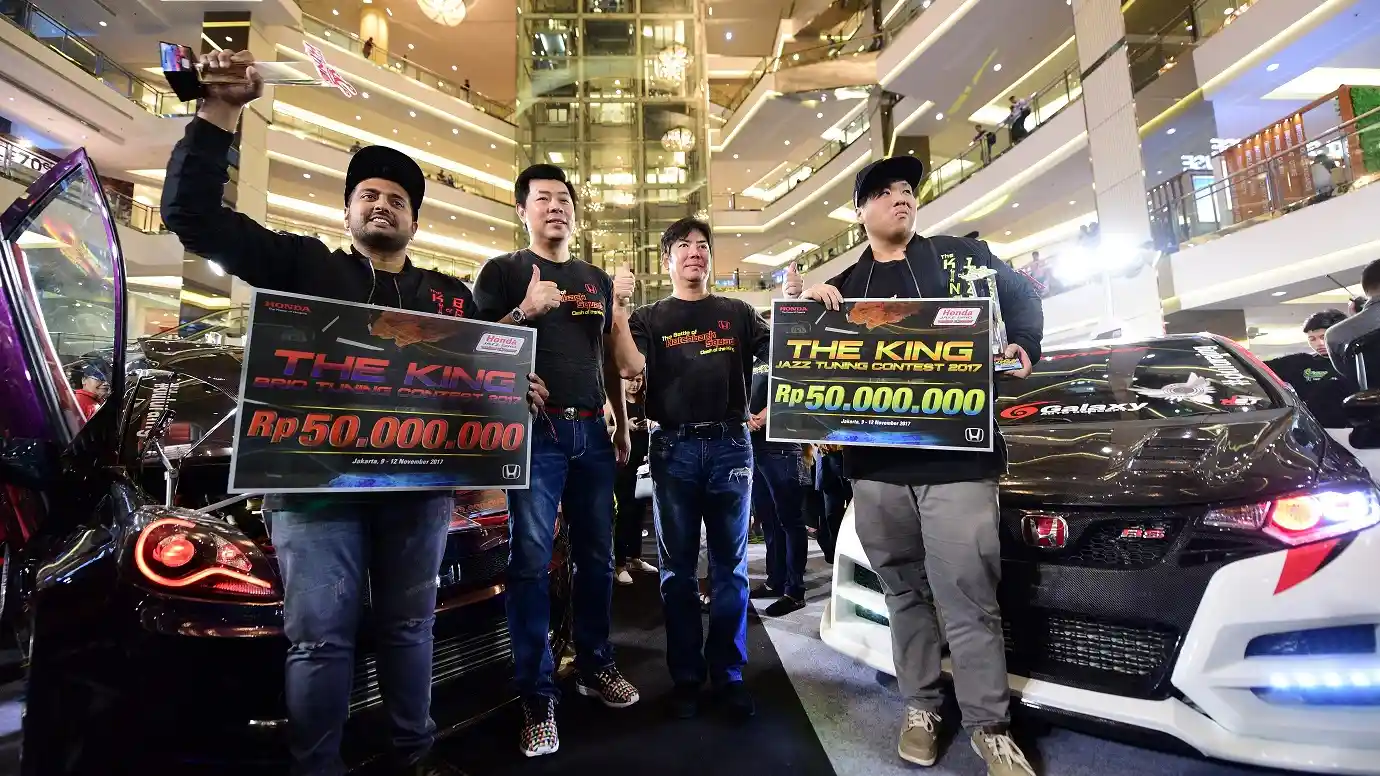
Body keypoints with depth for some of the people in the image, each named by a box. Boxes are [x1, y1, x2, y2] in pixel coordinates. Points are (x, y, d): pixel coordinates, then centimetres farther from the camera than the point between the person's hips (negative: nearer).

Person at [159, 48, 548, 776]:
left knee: (409, 627, 15)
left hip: (417, 484, 3)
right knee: (320, 635, 3)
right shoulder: (304, 265, 8)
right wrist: (220, 112, -8)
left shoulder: (452, 296, 15)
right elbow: (191, 213, 1)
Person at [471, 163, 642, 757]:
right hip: (535, 430, -5)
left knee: (597, 554, 10)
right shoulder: (503, 272, 5)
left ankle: (595, 667, 26)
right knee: (532, 561, -4)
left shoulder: (599, 280, 18)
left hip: (591, 430, 5)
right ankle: (538, 698, 6)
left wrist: (622, 424, 17)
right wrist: (525, 312, -18)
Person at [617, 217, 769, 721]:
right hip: (674, 448, 0)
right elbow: (632, 367, -7)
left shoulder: (737, 313, 13)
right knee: (677, 566, 7)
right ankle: (686, 675, 21)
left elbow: (781, 355, 4)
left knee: (730, 565, 7)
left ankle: (729, 673, 20)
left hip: (730, 444, 1)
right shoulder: (650, 318, 10)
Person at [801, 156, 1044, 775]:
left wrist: (1023, 348, 4)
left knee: (968, 598, -3)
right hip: (875, 465, 2)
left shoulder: (960, 255, 12)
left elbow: (1021, 297, 20)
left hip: (956, 456, -2)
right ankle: (920, 708, 28)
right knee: (905, 593, 13)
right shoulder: (840, 287, 14)